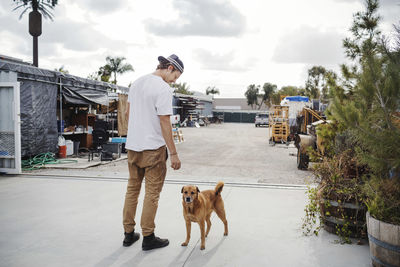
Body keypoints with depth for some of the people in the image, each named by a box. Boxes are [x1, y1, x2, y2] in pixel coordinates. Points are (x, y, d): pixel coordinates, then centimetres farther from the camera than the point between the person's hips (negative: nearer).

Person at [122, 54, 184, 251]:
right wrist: (173, 153, -14)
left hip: (132, 146, 8)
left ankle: (129, 234, 24)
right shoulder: (163, 89, -15)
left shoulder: (137, 82, 11)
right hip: (153, 148, -8)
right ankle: (148, 238, 11)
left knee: (132, 188, 16)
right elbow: (165, 122, -18)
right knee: (152, 192, 3)